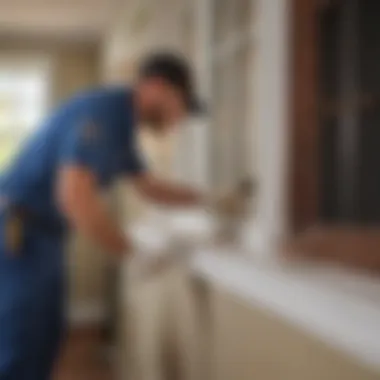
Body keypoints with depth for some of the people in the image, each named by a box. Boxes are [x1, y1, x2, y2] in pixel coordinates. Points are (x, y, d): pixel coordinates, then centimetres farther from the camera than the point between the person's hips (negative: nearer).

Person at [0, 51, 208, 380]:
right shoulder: (101, 113, -21)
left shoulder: (121, 122, 10)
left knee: (45, 338, 14)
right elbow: (74, 196, -33)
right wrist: (133, 254, -24)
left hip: (40, 235, 10)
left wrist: (207, 200, 15)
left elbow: (150, 187, 24)